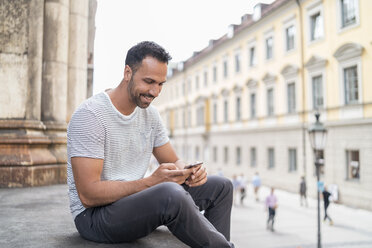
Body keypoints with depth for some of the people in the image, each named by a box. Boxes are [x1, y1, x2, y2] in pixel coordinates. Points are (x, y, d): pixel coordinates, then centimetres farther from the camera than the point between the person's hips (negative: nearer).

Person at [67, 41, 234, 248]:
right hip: (94, 215, -7)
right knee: (171, 194, -37)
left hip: (134, 201, 8)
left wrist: (188, 171, -14)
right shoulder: (89, 115, -18)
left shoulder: (150, 114, 6)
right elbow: (89, 195, -23)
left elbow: (173, 162, 11)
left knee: (221, 186, 4)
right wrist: (152, 182, -31)